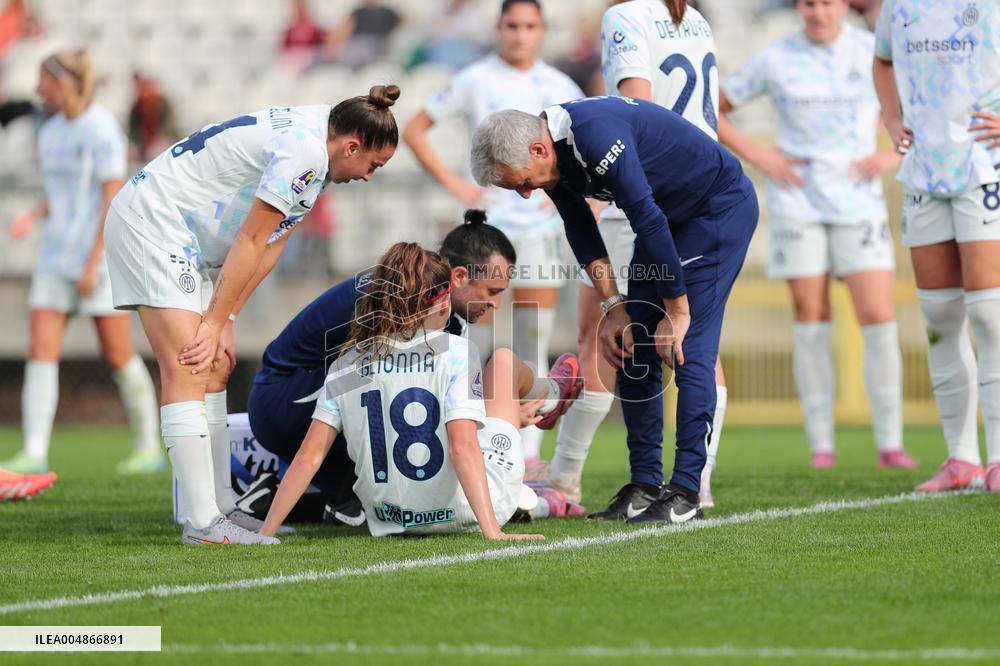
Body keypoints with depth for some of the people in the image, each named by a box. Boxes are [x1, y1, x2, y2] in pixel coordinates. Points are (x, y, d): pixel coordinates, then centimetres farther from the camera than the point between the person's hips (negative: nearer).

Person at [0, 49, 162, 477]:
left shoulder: (100, 130, -12)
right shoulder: (50, 132, 11)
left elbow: (112, 198, -15)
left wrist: (94, 263, -18)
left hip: (100, 257, -7)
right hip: (56, 260, 7)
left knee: (118, 356, 0)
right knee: (41, 352, -5)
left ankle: (148, 446, 14)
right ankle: (34, 454, -9)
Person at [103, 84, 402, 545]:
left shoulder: (313, 141, 11)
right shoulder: (305, 152, -21)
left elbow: (271, 245, 9)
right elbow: (250, 243, -18)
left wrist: (223, 320, 4)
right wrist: (215, 323, -12)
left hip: (187, 238, 11)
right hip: (149, 220, -11)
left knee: (216, 366, 10)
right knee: (187, 370, -16)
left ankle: (220, 508, 14)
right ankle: (203, 523, -20)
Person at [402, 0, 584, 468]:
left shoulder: (559, 87, 7)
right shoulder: (475, 81, -1)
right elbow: (413, 130, 2)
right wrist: (452, 183, -6)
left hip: (541, 223, 3)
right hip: (489, 219, -3)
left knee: (533, 346, -1)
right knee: (478, 340, -4)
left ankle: (529, 452, 0)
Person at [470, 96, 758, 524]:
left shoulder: (598, 139, -34)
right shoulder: (556, 155, -7)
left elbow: (649, 223, -30)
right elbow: (581, 231, 4)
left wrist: (677, 311, -23)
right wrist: (613, 306, -3)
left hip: (721, 208, -9)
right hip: (672, 217, 9)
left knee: (690, 349, -14)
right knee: (632, 350, 3)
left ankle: (685, 493, -12)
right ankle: (645, 486, 6)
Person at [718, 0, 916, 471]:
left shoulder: (874, 52, 2)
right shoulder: (775, 60, 2)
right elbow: (712, 111, 11)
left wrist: (895, 155, -3)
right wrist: (757, 156, -1)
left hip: (858, 201, 0)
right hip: (798, 201, 0)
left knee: (879, 319, -9)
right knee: (811, 320, 0)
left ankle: (889, 442, -2)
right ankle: (820, 444, 6)